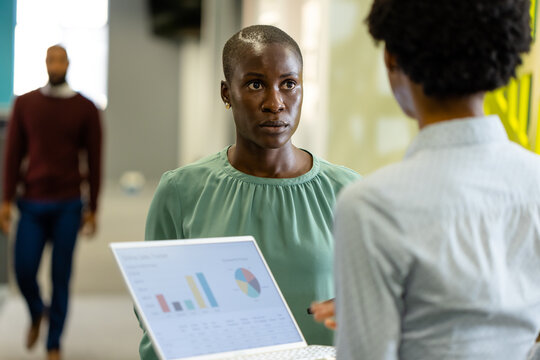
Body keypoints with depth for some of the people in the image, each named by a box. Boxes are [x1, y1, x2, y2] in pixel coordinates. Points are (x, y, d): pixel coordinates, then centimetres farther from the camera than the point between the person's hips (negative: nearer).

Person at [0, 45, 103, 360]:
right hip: (32, 203, 1)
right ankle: (37, 313, 31)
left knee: (61, 275, 2)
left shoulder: (86, 108, 2)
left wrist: (93, 209, 1)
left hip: (68, 205, -1)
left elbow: (94, 160, 3)